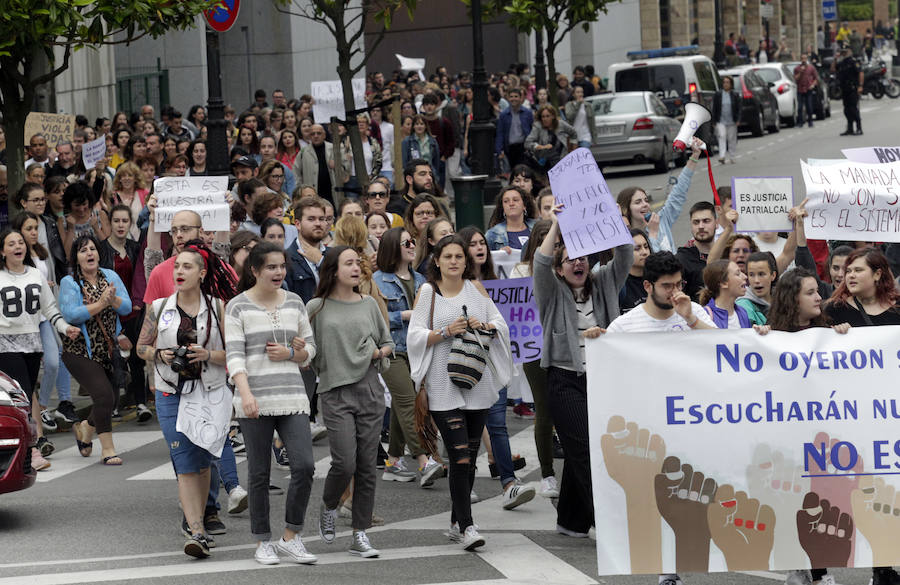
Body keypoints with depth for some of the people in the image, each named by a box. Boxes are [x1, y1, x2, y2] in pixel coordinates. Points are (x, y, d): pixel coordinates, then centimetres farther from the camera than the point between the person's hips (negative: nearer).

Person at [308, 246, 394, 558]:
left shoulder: (369, 304, 10)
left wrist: (379, 352, 0)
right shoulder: (317, 308, 1)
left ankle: (360, 536, 8)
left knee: (367, 467, 2)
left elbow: (388, 342, 19)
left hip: (370, 391, 3)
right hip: (335, 392, -3)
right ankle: (328, 508, 18)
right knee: (344, 463, -13)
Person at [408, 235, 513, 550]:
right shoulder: (428, 291, 2)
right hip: (443, 385, -4)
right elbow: (415, 335, -2)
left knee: (470, 456, 9)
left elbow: (500, 323, 11)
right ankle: (467, 527, -12)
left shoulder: (475, 287, 10)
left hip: (477, 381, 4)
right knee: (460, 455, -13)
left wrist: (484, 326, -10)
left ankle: (457, 523, 21)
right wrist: (446, 332, -16)